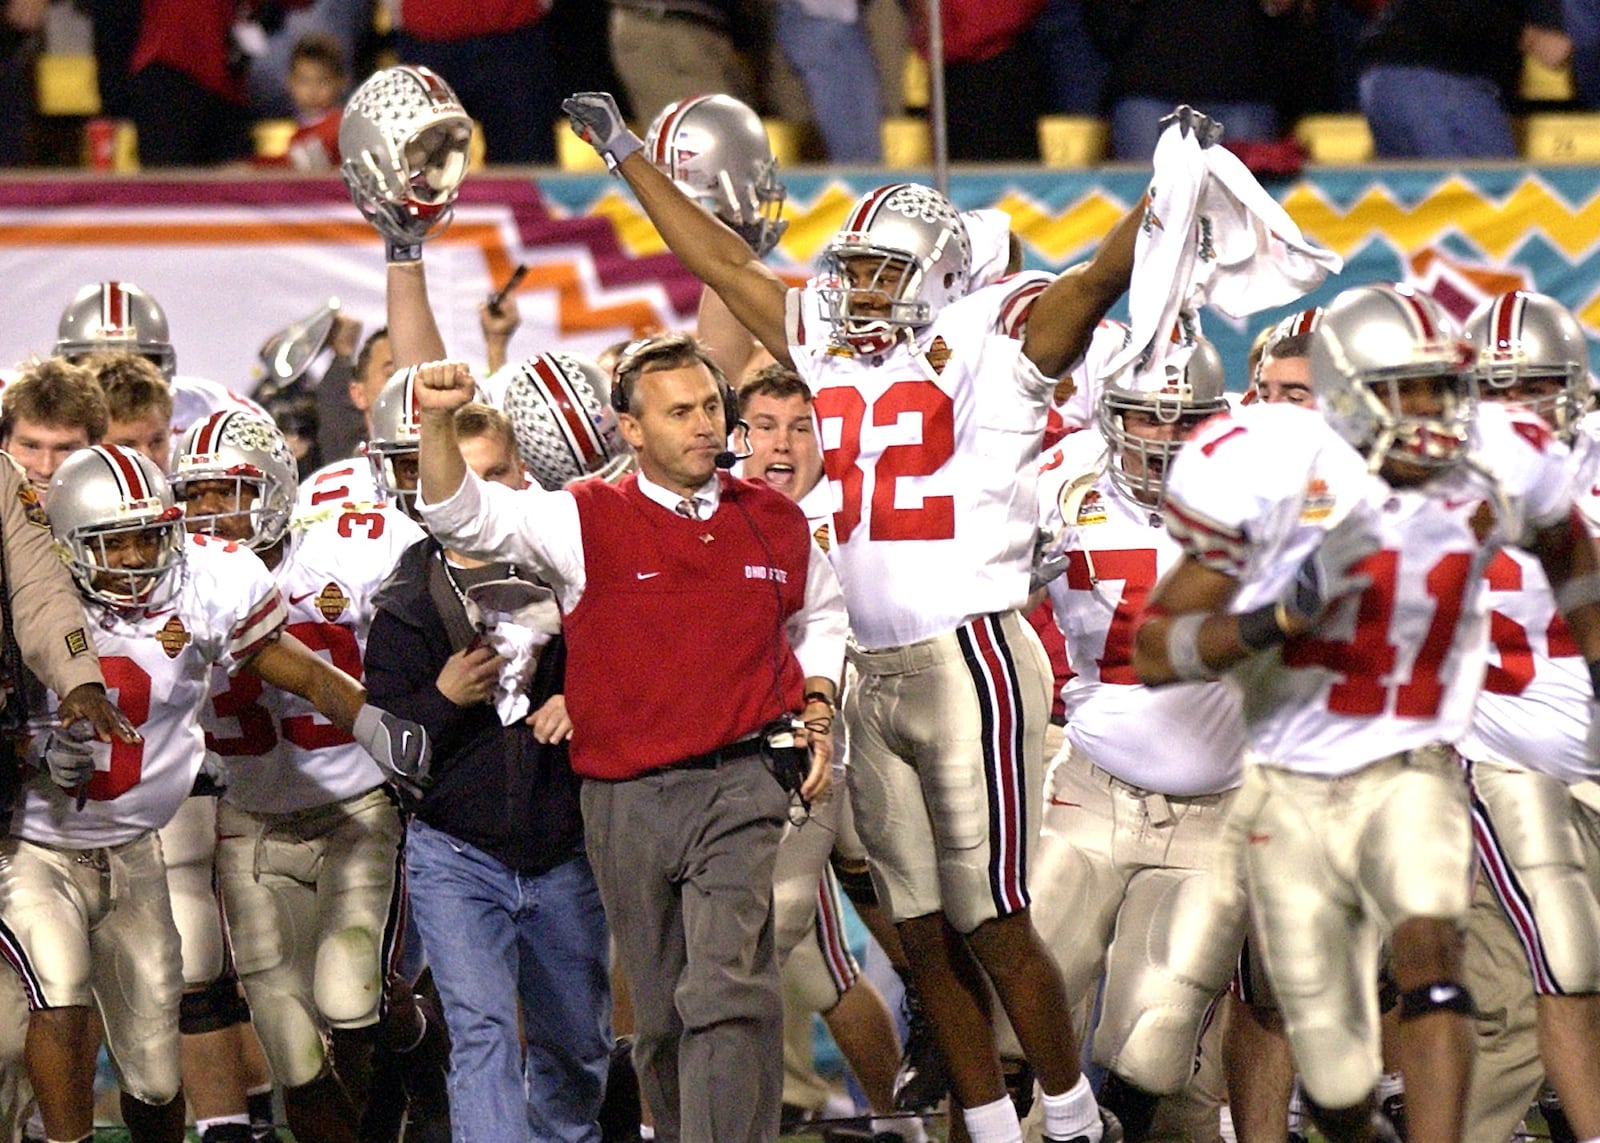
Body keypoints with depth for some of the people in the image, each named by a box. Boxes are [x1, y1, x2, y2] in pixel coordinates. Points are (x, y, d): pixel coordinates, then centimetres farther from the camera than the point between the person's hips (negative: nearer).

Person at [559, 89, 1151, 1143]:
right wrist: (628, 156, 31)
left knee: (991, 923, -6)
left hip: (968, 663, -6)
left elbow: (1108, 274, -14)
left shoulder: (992, 343, -3)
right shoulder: (826, 345, 14)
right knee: (927, 935, 7)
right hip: (863, 676, 6)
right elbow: (722, 262, 24)